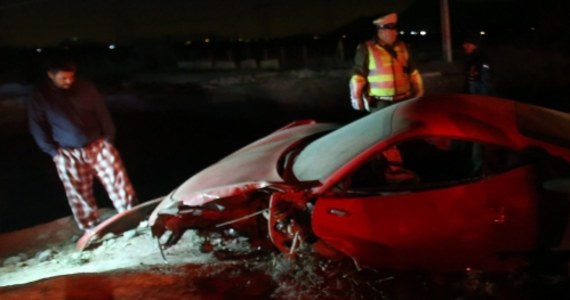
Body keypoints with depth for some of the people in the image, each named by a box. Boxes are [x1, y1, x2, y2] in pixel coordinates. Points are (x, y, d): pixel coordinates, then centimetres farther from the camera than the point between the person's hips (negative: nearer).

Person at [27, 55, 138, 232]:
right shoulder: (39, 96, -7)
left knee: (118, 181, 0)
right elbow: (37, 127, -2)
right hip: (67, 154, 0)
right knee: (79, 194, 9)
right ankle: (91, 229, 25)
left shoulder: (86, 88, -4)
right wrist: (53, 151, -5)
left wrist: (108, 138, -1)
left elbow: (102, 114, 3)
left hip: (98, 145, 1)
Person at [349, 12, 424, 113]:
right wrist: (356, 97, -8)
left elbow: (412, 72, 17)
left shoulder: (402, 47, 9)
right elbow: (358, 75, -6)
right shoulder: (367, 49, -5)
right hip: (380, 104, -5)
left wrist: (418, 90, 18)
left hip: (403, 101, 5)